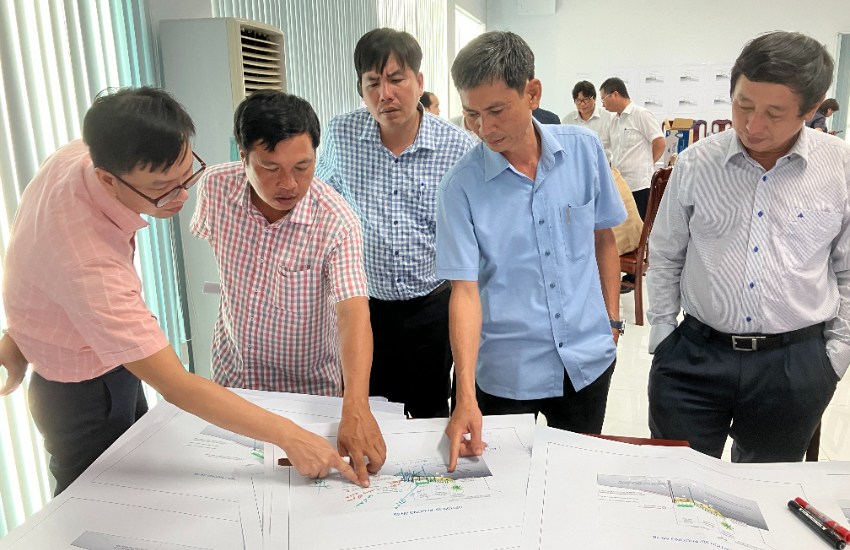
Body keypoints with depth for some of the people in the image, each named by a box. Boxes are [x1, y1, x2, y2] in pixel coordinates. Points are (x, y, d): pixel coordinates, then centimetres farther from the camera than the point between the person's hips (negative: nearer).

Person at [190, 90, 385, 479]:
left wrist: (355, 409, -49)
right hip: (231, 373, 4)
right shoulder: (216, 187, -16)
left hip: (308, 385, -3)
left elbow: (353, 313, -37)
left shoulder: (337, 222, -28)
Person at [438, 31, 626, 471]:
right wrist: (465, 396, -24)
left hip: (588, 360, 3)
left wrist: (612, 319, 8)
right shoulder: (461, 186, -14)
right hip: (505, 370, -2)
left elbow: (603, 239, 7)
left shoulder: (584, 149, -5)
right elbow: (464, 290, -17)